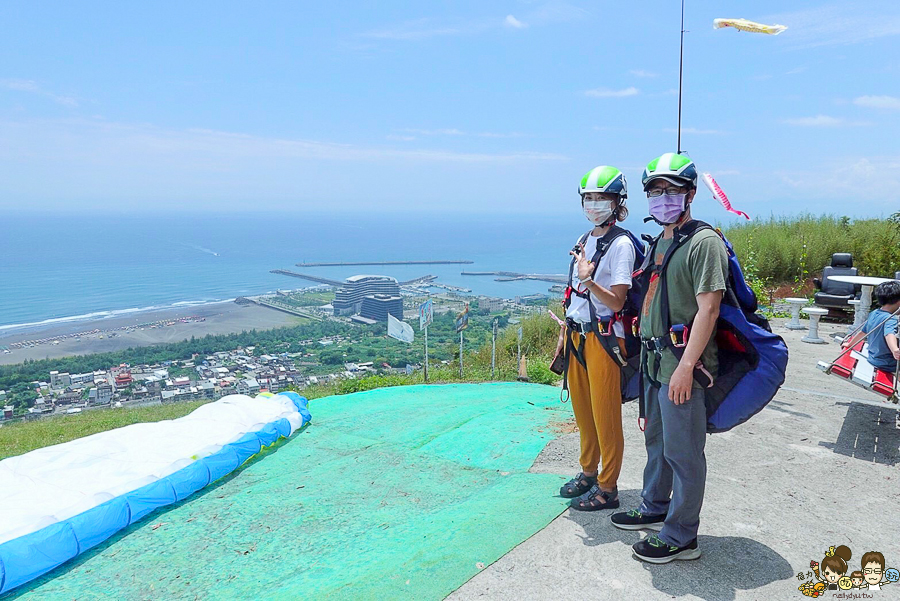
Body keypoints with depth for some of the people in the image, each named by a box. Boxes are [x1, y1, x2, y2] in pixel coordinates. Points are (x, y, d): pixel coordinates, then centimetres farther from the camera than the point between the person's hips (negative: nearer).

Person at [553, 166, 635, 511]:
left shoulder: (621, 244, -11)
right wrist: (565, 333, 16)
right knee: (582, 411, 17)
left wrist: (589, 280, -31)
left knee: (605, 415, 1)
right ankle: (588, 472, 33)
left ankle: (607, 488, 14)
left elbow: (616, 303, -16)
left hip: (603, 337, -8)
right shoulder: (584, 241, 12)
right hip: (577, 334, 8)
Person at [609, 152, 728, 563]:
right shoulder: (660, 241, 15)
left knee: (683, 450, 0)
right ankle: (654, 508, 38)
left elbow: (707, 310, -20)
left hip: (682, 363, -9)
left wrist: (686, 366, -24)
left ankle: (681, 537, 13)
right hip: (654, 358, 9)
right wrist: (647, 348, 17)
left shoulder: (705, 242, -13)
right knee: (656, 440, 21)